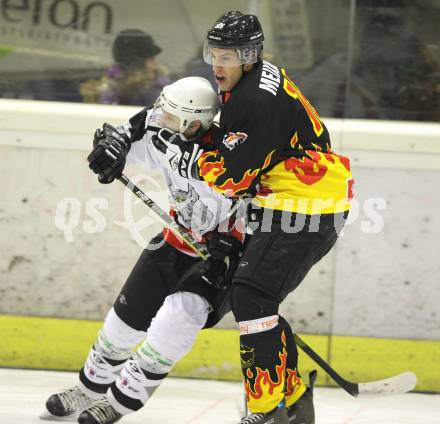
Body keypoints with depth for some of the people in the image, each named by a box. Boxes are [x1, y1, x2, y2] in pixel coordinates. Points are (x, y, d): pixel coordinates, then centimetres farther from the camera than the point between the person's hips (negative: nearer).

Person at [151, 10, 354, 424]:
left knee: (251, 296, -17)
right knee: (251, 296, 13)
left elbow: (230, 176, -22)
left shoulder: (259, 101, -22)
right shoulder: (246, 84, 11)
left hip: (307, 209, -11)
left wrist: (180, 152, -12)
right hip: (289, 204, 11)